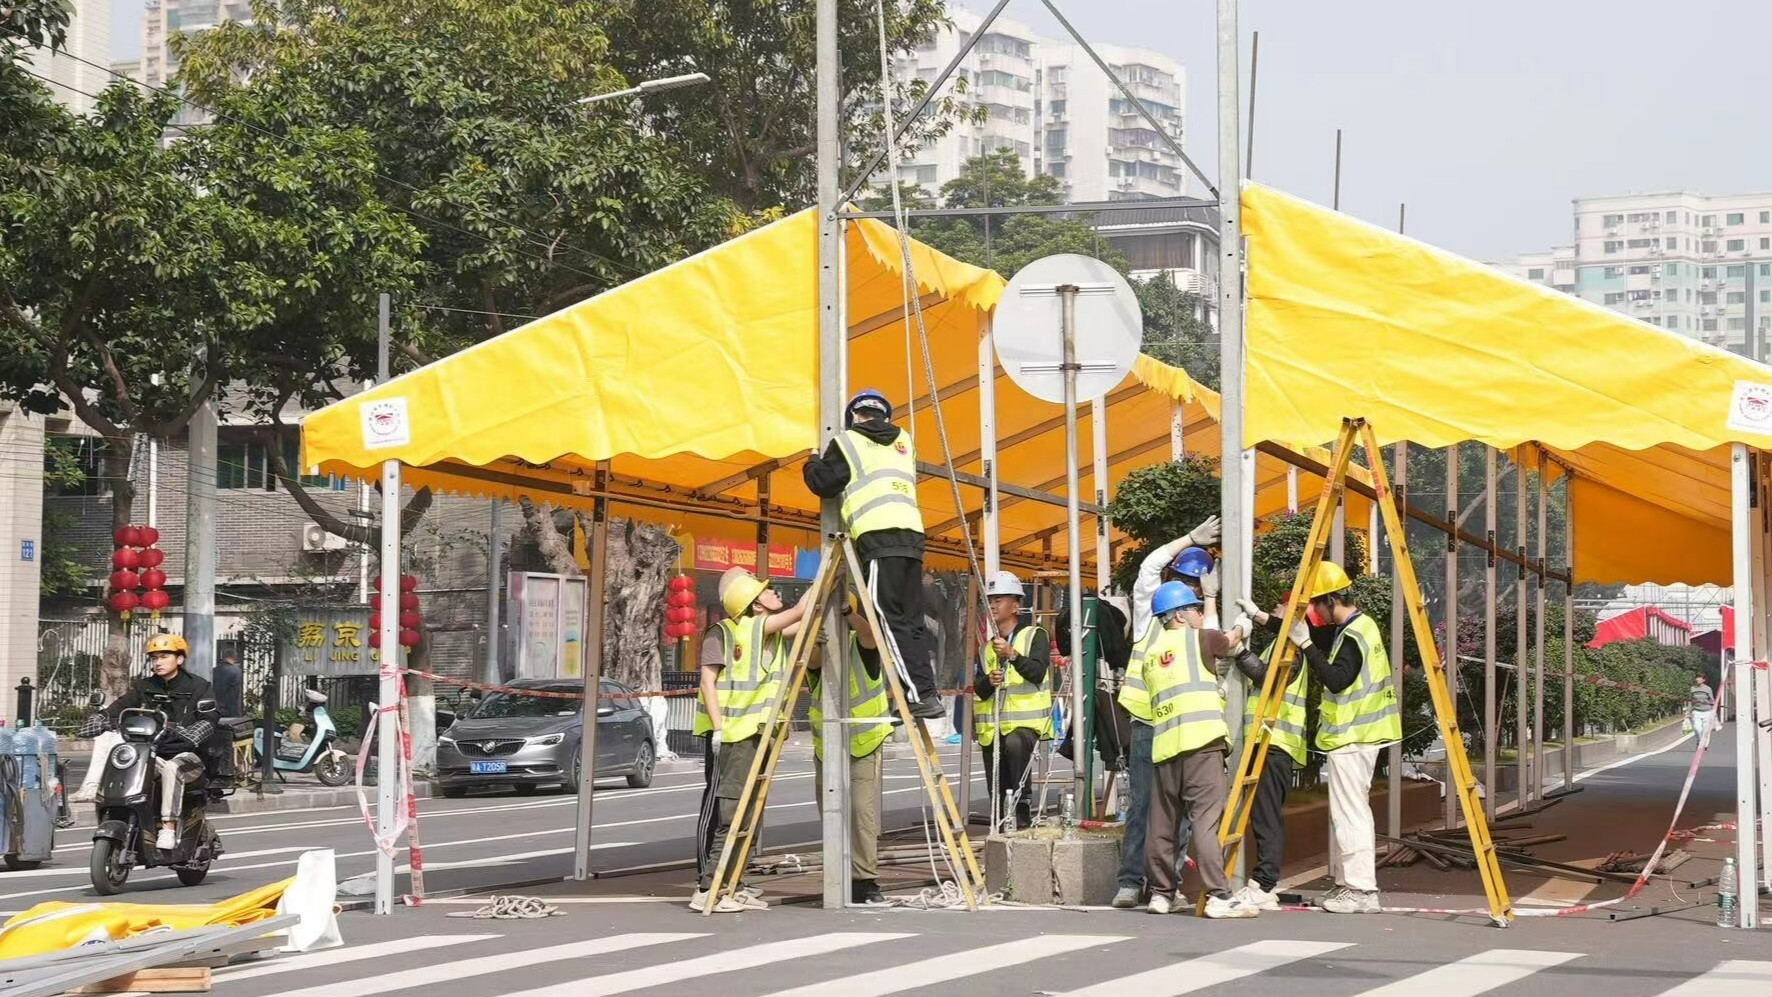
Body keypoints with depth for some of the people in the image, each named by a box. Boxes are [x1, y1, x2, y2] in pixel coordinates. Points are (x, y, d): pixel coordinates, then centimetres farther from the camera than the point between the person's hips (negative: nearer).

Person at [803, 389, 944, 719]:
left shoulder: (848, 441, 9)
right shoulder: (904, 441, 25)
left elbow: (823, 483, 7)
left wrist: (812, 463, 29)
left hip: (878, 536, -6)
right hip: (912, 534, 6)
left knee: (890, 619, -8)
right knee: (912, 620, 9)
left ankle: (922, 695, -17)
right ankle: (929, 694, 2)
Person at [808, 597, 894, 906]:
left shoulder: (860, 644, -8)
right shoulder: (819, 650, 0)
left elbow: (870, 634, -30)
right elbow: (813, 661, -23)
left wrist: (846, 611, -45)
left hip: (864, 743, -4)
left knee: (863, 811, -16)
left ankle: (866, 883, -14)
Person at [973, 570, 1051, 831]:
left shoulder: (1035, 635, 2)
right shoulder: (988, 645, 19)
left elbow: (1037, 672, -14)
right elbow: (979, 689, 13)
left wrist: (1012, 655, -28)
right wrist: (988, 682, -10)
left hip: (1027, 721, -6)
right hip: (993, 726, 6)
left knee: (1015, 743, -38)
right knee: (998, 798, 3)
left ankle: (1023, 805, -29)